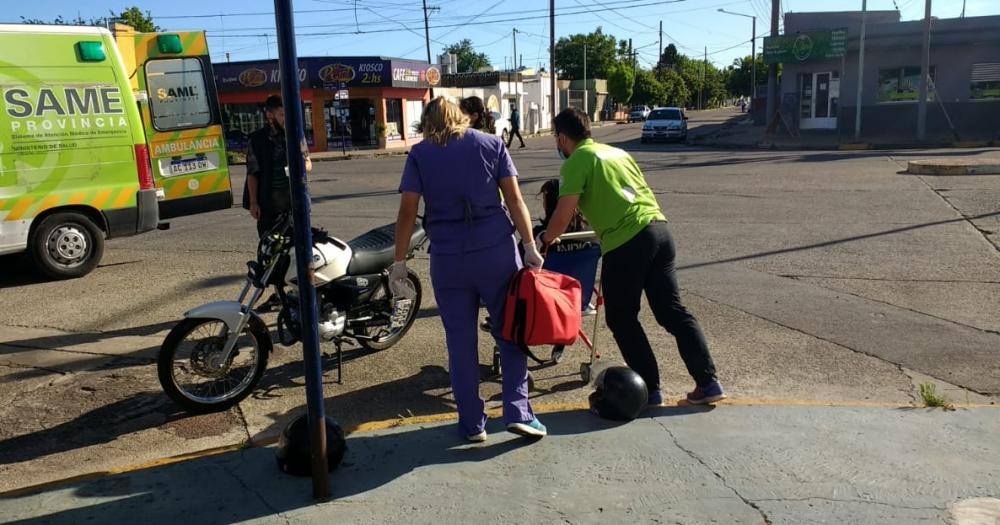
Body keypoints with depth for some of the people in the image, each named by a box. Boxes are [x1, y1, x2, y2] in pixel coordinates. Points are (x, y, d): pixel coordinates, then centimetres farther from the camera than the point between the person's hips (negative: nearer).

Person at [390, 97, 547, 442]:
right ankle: (518, 412, 8)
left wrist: (399, 262, 2)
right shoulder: (491, 144, 7)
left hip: (448, 258, 0)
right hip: (497, 251, 1)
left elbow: (407, 211, -2)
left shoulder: (419, 154, 5)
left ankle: (472, 423, 16)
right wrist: (530, 247, 1)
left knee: (461, 342, 9)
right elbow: (514, 198, 0)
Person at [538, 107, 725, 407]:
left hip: (626, 243, -7)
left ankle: (650, 388, 12)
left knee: (622, 319, 9)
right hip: (659, 228, 8)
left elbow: (562, 217, -8)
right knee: (673, 311, 12)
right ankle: (708, 382, 12)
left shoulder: (576, 162, -1)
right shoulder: (616, 151, 23)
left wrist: (544, 240, 10)